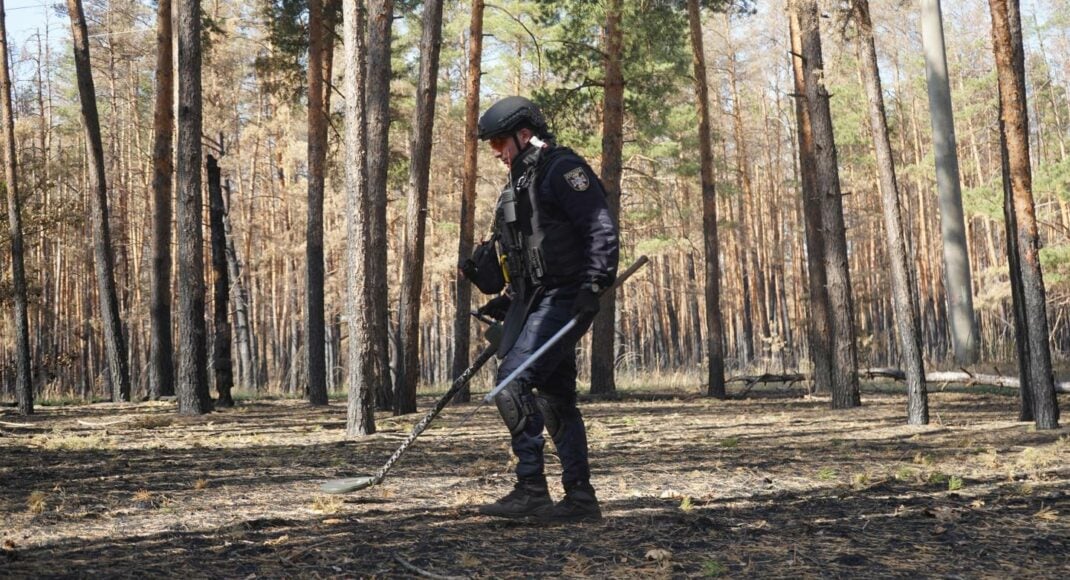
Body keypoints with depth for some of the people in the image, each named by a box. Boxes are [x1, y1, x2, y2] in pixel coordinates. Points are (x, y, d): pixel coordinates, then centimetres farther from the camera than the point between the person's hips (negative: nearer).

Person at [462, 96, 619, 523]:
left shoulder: (562, 169, -8)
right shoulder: (521, 182, 22)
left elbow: (602, 230, -16)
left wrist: (594, 286, -24)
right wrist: (508, 302, 19)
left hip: (563, 300, -10)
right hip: (533, 302, 10)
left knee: (511, 381, -18)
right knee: (554, 397, 8)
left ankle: (531, 490, -14)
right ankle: (580, 499, 13)